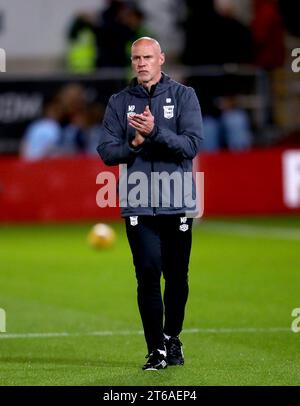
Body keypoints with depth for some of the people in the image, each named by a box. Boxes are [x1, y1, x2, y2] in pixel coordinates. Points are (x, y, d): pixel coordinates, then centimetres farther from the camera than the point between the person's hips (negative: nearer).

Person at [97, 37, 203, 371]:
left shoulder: (183, 96, 4)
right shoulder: (119, 102, 9)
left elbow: (192, 144, -8)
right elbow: (107, 152, 4)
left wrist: (155, 132, -21)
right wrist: (134, 145, -14)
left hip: (177, 203, 0)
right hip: (137, 205, 0)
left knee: (177, 277, 7)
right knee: (148, 276, -7)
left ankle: (172, 338, 27)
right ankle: (157, 350, 0)